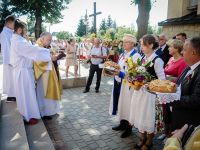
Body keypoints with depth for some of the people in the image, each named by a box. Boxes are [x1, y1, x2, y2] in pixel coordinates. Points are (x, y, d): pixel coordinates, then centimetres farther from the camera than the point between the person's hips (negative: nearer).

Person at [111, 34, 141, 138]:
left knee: (127, 104, 4)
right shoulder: (122, 55, 11)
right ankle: (122, 124, 34)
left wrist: (119, 73, -26)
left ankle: (129, 128, 23)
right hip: (120, 83, 8)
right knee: (121, 103, 16)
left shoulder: (136, 56, -15)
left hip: (128, 85, -8)